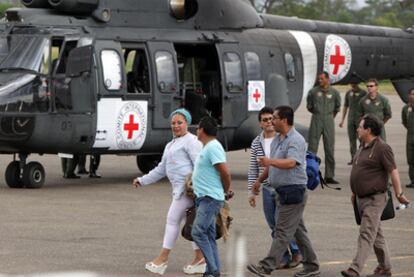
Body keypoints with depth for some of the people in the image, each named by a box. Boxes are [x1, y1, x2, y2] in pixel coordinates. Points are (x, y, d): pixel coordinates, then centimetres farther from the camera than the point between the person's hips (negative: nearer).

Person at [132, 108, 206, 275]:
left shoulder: (190, 141, -6)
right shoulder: (170, 145, 24)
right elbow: (161, 170, 29)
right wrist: (142, 181, 24)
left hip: (188, 186, -9)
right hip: (179, 188, 9)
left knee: (173, 219, -7)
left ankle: (163, 258, -4)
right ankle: (199, 259, 13)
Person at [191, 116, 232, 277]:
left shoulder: (213, 147, -16)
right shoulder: (207, 147, 16)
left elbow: (225, 172, -20)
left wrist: (226, 191, -6)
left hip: (211, 198, -10)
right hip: (203, 198, 10)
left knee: (198, 232, -15)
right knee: (208, 235, 10)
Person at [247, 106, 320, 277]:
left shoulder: (296, 140, -15)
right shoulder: (277, 139, 15)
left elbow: (291, 163, -30)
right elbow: (272, 165, 27)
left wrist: (270, 161, -43)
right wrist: (260, 179, 30)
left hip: (293, 190, -10)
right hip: (283, 191, 10)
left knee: (283, 231, -8)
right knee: (298, 230, 13)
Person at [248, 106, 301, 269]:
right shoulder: (256, 143, 7)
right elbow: (253, 169, 11)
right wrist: (251, 190, 9)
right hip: (267, 189, 5)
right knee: (274, 227, 8)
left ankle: (296, 252, 9)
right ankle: (285, 258, 17)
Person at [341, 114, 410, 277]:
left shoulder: (382, 148, -15)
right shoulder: (363, 146, 12)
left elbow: (393, 172, -16)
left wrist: (399, 194, -18)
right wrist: (354, 192, 25)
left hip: (375, 199, -9)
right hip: (362, 198, 9)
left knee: (366, 234, -14)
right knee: (376, 234, 15)